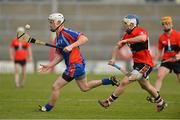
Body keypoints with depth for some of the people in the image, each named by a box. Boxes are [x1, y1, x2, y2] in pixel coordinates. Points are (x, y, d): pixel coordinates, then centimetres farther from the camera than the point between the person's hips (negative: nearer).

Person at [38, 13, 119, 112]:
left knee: (56, 86, -5)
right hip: (76, 65, 10)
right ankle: (109, 81, 24)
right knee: (85, 87, 23)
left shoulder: (66, 32, -15)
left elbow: (84, 38, -23)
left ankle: (48, 108, 10)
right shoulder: (58, 37, 14)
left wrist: (71, 46, -30)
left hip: (75, 65, -10)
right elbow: (60, 55, 16)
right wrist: (49, 66, 8)